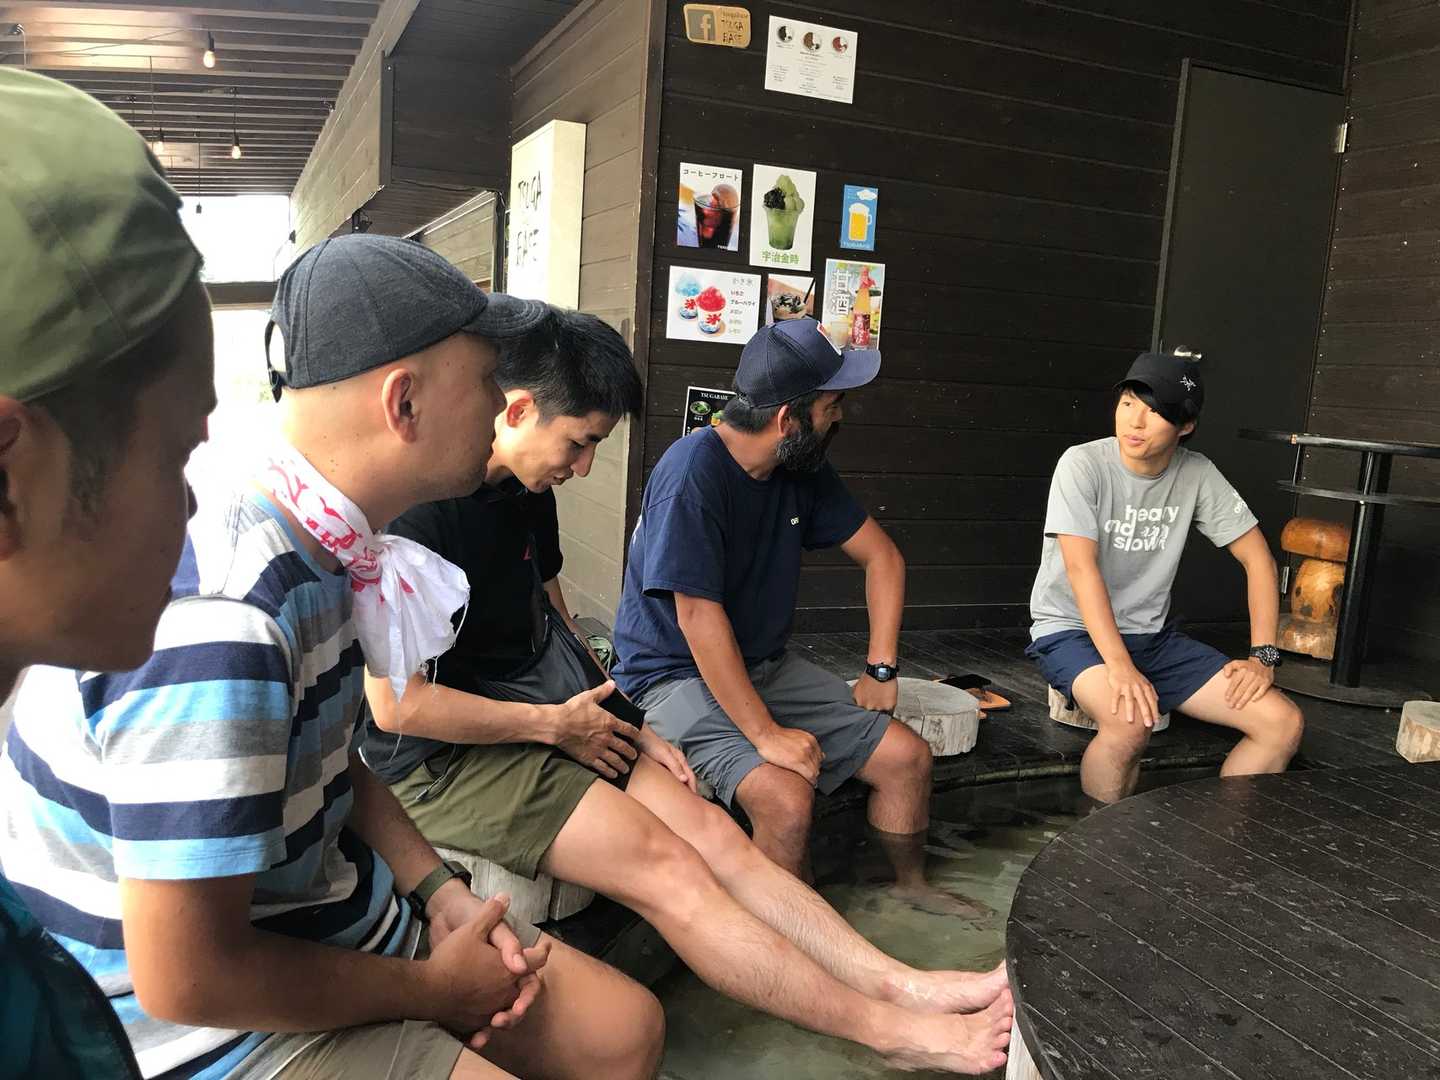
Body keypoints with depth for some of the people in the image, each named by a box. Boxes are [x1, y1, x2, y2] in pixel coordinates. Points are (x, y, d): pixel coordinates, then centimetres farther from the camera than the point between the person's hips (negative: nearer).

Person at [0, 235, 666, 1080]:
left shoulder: (323, 554, -2)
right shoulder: (215, 627, -32)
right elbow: (187, 979, -27)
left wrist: (439, 890, -1)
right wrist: (434, 989, -14)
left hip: (330, 926, 8)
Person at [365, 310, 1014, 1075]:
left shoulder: (527, 491, 7)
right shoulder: (419, 511, -21)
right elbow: (396, 703, -22)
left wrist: (619, 726, 7)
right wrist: (554, 724, -13)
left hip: (545, 722, 8)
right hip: (446, 757, -8)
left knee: (713, 833, -8)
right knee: (667, 867, -19)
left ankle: (905, 986, -8)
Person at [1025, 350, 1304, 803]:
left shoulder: (1197, 473, -1)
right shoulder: (1082, 465, -15)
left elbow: (1257, 557, 4)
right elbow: (1081, 568, -25)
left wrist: (1263, 655, -5)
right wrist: (1120, 665, -35)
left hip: (1154, 636, 6)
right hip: (1072, 631, -5)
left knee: (1284, 724, -8)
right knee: (1130, 722, -36)